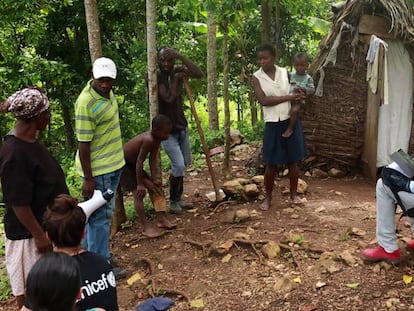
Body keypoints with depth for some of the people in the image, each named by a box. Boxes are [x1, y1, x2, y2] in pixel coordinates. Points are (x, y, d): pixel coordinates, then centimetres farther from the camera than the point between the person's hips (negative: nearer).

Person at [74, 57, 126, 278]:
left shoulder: (108, 93, 3)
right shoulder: (86, 102, -24)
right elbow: (84, 143, -22)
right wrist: (88, 178, -20)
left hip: (113, 163, 9)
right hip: (98, 169, -9)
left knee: (99, 211, 19)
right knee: (101, 214, 1)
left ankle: (92, 251, 36)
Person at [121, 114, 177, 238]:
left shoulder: (157, 139, -8)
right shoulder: (148, 140, -34)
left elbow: (153, 159, -4)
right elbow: (140, 162, -31)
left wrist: (154, 179, -7)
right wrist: (140, 184, -26)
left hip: (133, 164, 9)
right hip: (122, 164, -9)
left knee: (154, 186, 5)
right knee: (138, 192, -16)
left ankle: (162, 218, 7)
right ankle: (146, 227, -10)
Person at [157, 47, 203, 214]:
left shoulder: (178, 70, -2)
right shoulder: (155, 76, -17)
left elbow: (199, 74, -19)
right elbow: (169, 98, -27)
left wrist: (181, 57, -26)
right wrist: (176, 79, -19)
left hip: (182, 126, 6)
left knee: (184, 163, 14)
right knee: (179, 165, -11)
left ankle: (178, 197, 32)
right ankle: (173, 201, 11)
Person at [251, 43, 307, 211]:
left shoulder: (285, 72, 3)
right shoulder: (256, 77, -3)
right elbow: (263, 100, -15)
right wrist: (289, 97, -18)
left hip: (291, 120, 2)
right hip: (272, 123, -2)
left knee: (293, 159, 8)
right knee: (271, 163, 3)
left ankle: (294, 193, 23)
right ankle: (268, 197, 15)